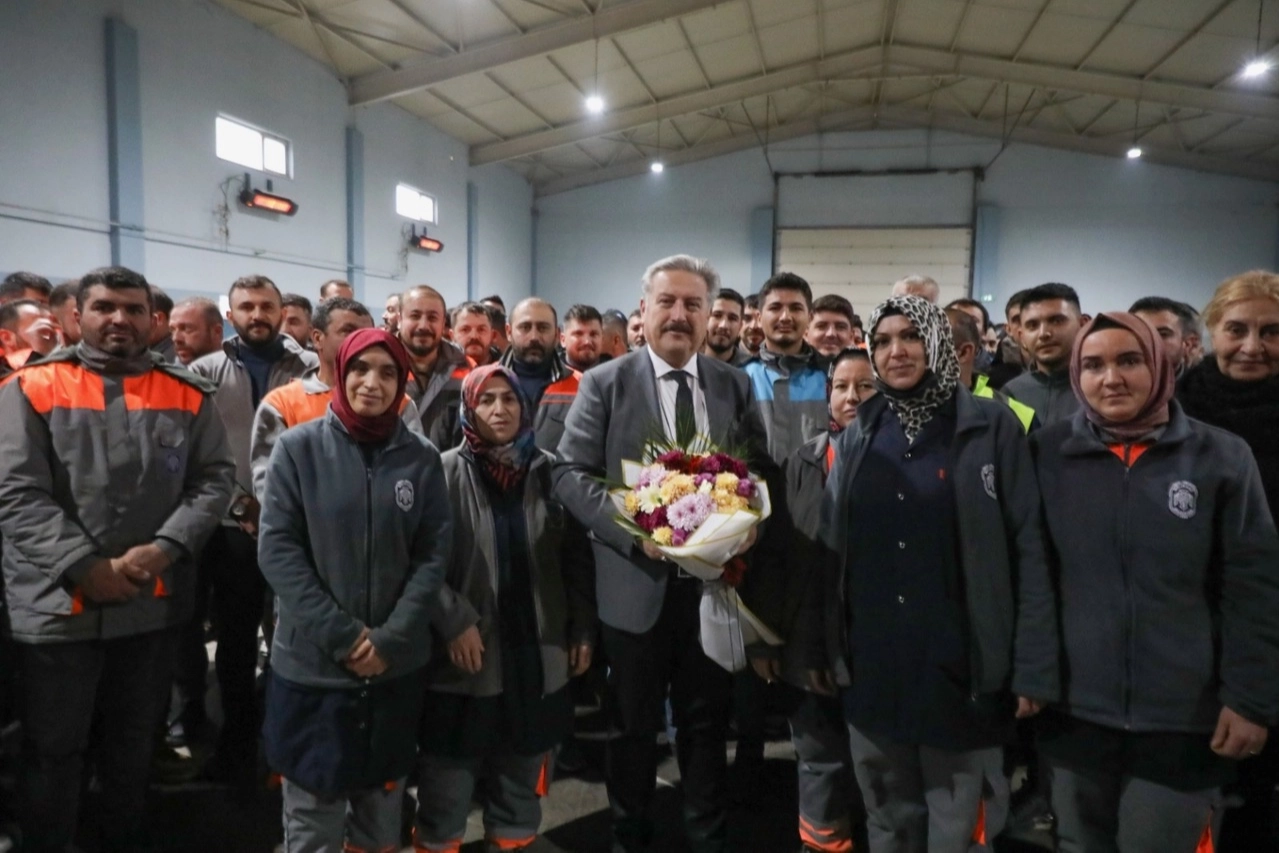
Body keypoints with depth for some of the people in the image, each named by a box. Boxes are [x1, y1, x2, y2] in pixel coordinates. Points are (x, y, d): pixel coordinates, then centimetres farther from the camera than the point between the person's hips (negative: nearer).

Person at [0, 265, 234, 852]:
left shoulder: (186, 393, 3)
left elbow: (215, 477, -1)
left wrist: (164, 548, -14)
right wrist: (87, 567, -18)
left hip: (154, 602, 3)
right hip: (57, 605, -2)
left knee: (135, 738, 20)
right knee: (53, 749, 12)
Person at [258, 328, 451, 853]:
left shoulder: (421, 458, 1)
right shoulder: (298, 447, -4)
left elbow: (434, 554, 0)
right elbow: (277, 549, -8)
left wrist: (390, 638, -11)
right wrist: (341, 636, -14)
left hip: (397, 666, 2)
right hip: (312, 663, -1)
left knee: (382, 811, 15)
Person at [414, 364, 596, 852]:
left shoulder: (548, 470, 3)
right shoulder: (446, 471, -5)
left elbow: (575, 556, 5)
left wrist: (583, 628, 3)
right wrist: (454, 621, -16)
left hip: (537, 652, 3)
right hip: (466, 653, -2)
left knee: (522, 780, 18)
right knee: (449, 784, 10)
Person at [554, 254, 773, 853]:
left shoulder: (735, 386, 4)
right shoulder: (604, 383, -5)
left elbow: (762, 471, 7)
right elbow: (571, 474, -9)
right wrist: (634, 528, -21)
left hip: (714, 579, 3)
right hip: (636, 582, -2)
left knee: (707, 721, 18)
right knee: (635, 724, 16)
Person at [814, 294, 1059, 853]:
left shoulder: (991, 427, -4)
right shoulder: (856, 435, 6)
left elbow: (1028, 550, -7)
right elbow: (832, 547, 7)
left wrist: (1034, 667, -11)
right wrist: (821, 645, 5)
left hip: (959, 665, -3)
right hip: (872, 664, 3)